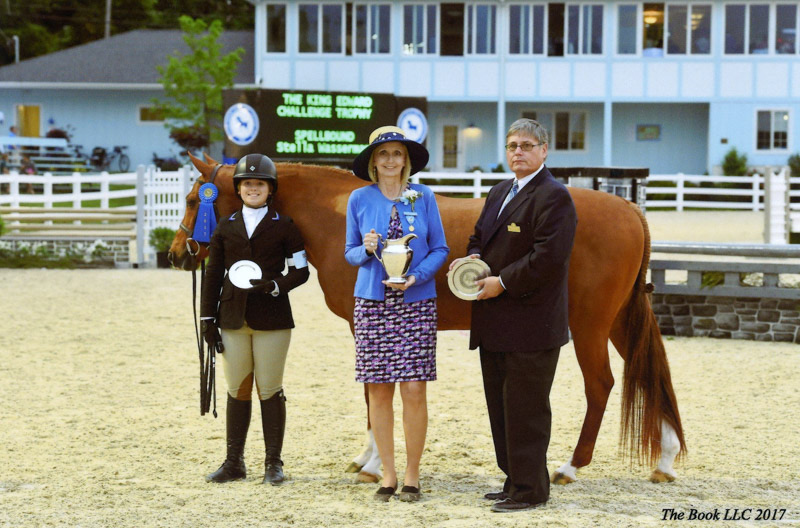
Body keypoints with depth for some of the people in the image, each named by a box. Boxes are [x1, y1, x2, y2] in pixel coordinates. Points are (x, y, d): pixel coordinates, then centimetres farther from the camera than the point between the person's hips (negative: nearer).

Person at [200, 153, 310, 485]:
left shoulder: (284, 227, 2)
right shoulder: (226, 228, 9)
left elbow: (300, 270, 1)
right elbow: (213, 275, 10)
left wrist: (274, 285, -17)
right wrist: (207, 317, 5)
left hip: (271, 318, -3)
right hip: (233, 318, 3)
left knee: (270, 392, 0)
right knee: (237, 391, 8)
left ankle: (273, 463, 8)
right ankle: (234, 463, 14)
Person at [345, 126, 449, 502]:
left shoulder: (424, 197, 3)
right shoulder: (360, 199, 4)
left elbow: (440, 249, 5)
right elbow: (350, 253, 9)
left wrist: (416, 276, -12)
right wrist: (366, 250, -13)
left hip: (416, 303, -1)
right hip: (372, 302, 1)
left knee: (414, 390, -4)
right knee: (378, 391, 3)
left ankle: (412, 476, 8)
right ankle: (388, 474, 14)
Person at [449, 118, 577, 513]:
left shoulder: (553, 197, -13)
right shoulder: (499, 193, 17)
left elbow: (548, 258, -21)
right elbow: (480, 236, 25)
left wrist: (503, 282, -19)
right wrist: (474, 257, 1)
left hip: (530, 325, -10)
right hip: (494, 325, 10)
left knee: (525, 410, -4)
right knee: (501, 406, 15)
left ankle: (529, 489, 4)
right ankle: (515, 481, 25)